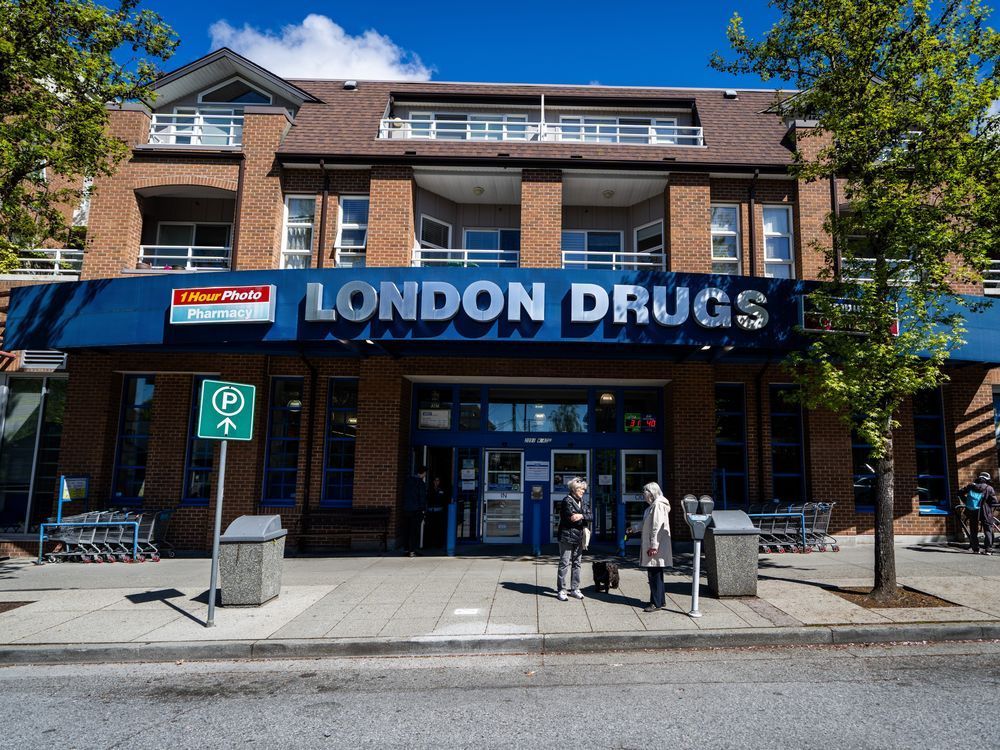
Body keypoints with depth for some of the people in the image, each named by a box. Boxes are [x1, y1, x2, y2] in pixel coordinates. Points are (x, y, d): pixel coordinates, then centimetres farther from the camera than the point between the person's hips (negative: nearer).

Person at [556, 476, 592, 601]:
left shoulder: (581, 501, 14)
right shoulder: (567, 500, -10)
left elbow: (589, 515, 3)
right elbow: (572, 517, -20)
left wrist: (581, 516, -16)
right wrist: (584, 518, -7)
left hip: (578, 537, 8)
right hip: (567, 537, -8)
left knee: (577, 563, 12)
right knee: (565, 563, -4)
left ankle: (575, 588, 22)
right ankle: (561, 590, 3)